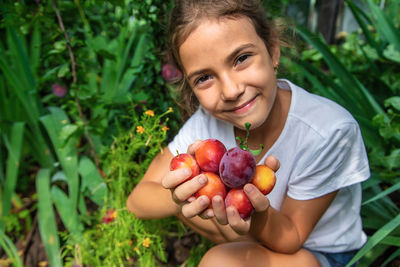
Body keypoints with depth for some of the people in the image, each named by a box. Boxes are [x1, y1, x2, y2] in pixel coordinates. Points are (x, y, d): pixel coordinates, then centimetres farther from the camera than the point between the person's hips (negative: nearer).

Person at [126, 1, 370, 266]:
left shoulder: (330, 131, -31)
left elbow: (290, 238, -20)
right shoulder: (207, 119, -19)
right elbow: (137, 200, -17)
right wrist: (180, 196, -40)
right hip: (252, 241, 5)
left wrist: (259, 214, -43)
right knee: (168, 192, -13)